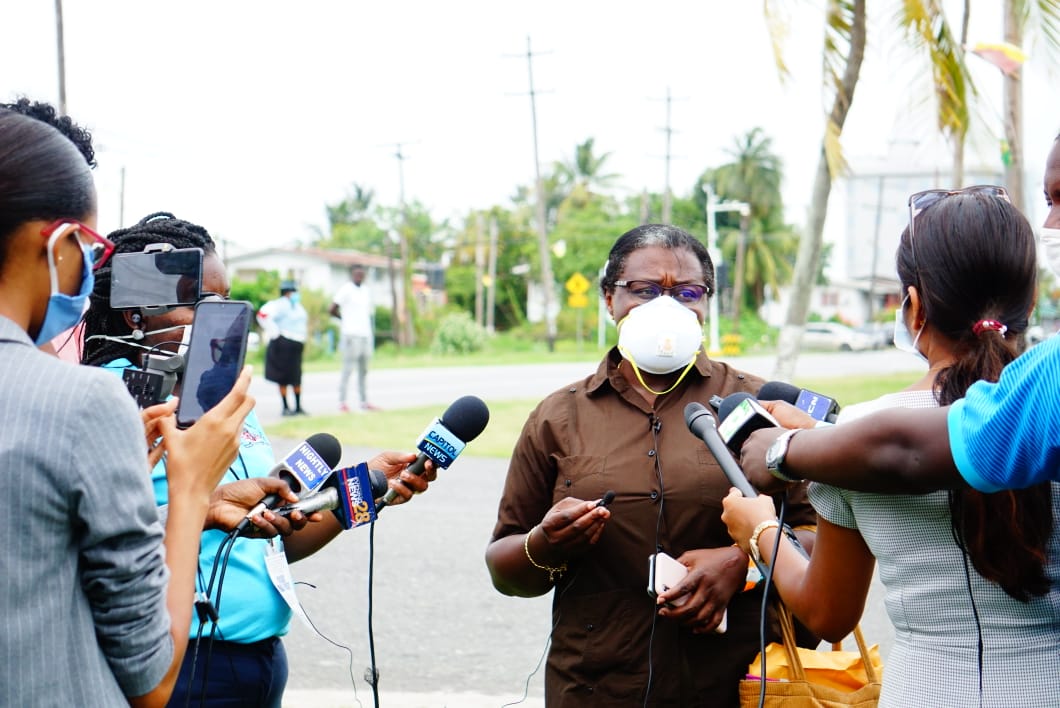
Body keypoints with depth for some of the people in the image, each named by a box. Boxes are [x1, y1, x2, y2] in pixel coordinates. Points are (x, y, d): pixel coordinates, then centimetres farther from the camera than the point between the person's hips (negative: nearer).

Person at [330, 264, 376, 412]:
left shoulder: (367, 291, 16)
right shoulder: (345, 290, -4)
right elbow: (332, 310, -7)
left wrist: (372, 334, 12)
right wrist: (345, 319, 8)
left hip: (366, 335, 7)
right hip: (351, 334, -7)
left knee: (363, 370, 9)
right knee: (347, 369, -6)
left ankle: (364, 401, 13)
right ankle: (342, 402, -4)